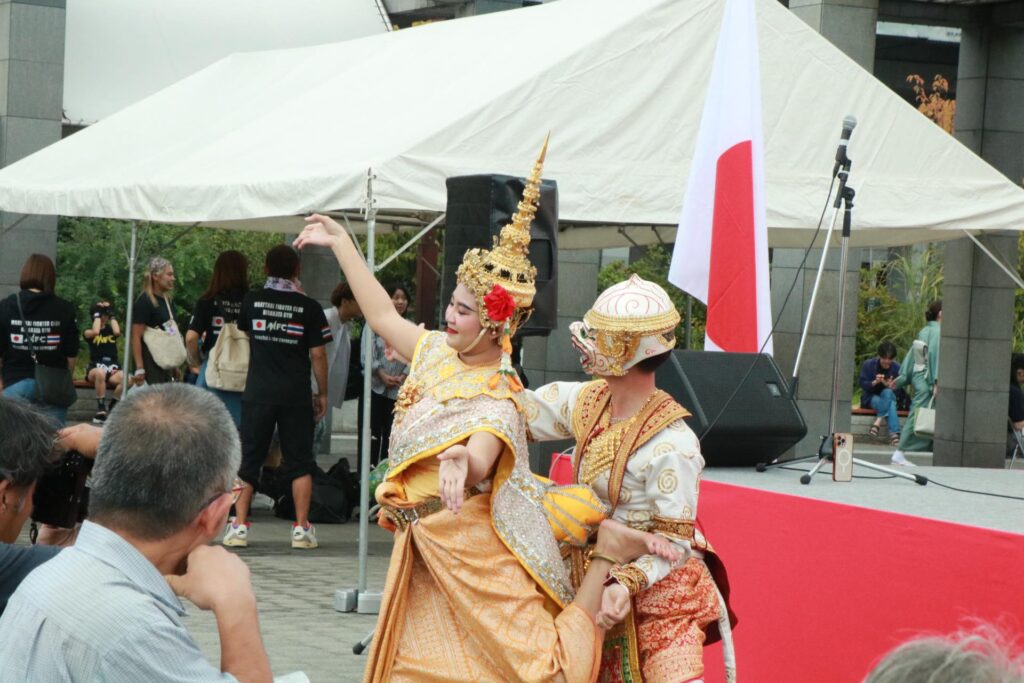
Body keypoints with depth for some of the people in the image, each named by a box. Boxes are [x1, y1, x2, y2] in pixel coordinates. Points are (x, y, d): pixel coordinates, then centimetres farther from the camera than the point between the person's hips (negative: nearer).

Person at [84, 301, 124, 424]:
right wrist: (97, 314, -1)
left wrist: (111, 314, 4)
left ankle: (110, 409, -15)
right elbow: (95, 332, -15)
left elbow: (117, 332, -7)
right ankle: (101, 410, -32)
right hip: (94, 368, -2)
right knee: (100, 372, -42)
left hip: (113, 369, 2)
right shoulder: (88, 332, 10)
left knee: (126, 379, -34)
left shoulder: (111, 330, 18)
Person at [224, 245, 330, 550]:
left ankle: (239, 526, 2)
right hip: (296, 395, -1)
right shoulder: (309, 307, -4)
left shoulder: (252, 301, 2)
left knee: (248, 459, 7)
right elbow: (317, 354, -3)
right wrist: (322, 393, 6)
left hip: (258, 393, 1)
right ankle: (301, 528, 2)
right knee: (299, 461, 6)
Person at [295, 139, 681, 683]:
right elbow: (384, 318, 18)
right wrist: (341, 245, 21)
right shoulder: (438, 352, 4)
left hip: (474, 551, -8)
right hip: (425, 555, 8)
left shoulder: (495, 403, -19)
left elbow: (479, 464, -37)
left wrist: (459, 462, -62)